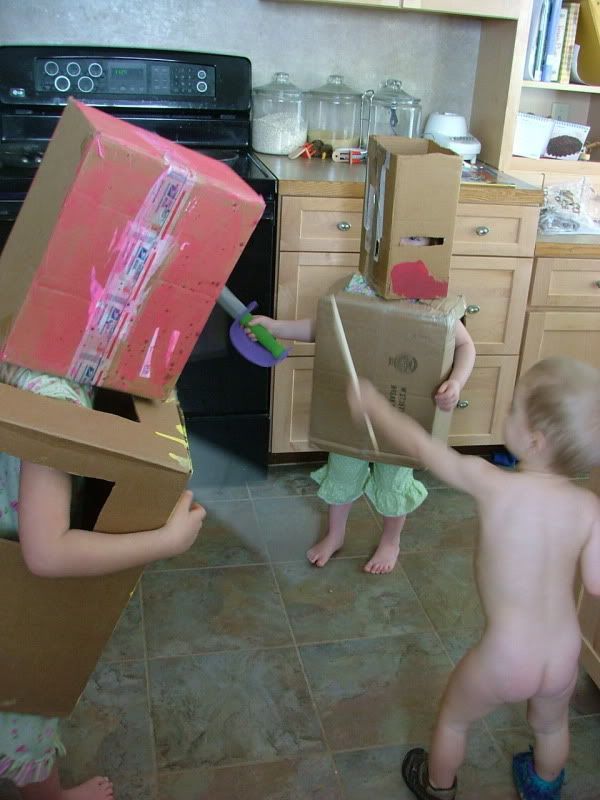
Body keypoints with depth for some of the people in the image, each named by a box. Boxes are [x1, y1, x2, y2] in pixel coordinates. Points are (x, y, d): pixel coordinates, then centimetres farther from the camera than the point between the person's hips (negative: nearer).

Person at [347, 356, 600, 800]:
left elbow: (420, 445, -11)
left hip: (504, 660, -3)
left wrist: (372, 403, 3)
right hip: (564, 658, 4)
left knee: (453, 718, 28)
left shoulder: (491, 483, -22)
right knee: (551, 725, 36)